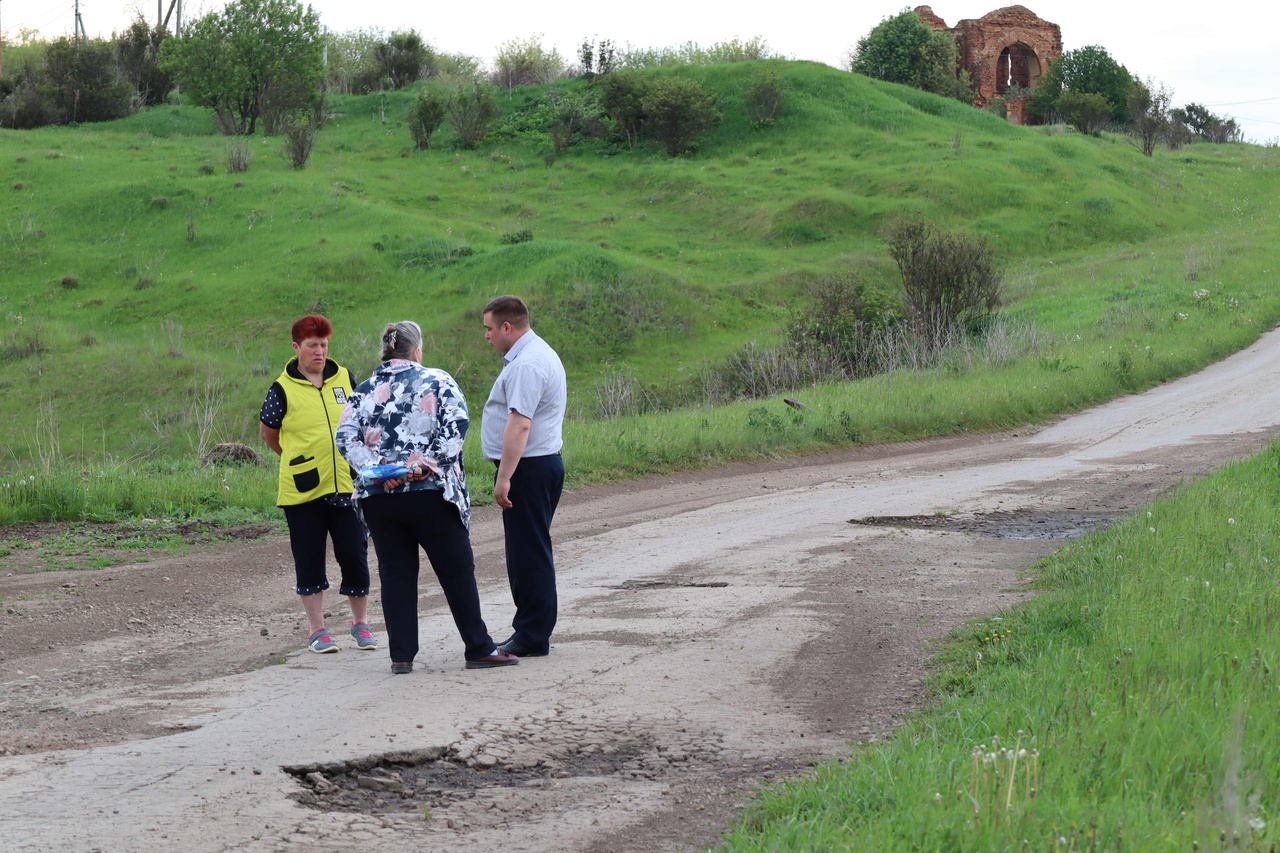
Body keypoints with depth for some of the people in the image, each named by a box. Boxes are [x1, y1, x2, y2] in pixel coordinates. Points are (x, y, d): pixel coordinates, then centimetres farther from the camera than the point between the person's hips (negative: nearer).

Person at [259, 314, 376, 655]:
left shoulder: (344, 378, 6)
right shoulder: (282, 390, -4)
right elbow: (268, 433, 8)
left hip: (345, 486, 2)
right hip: (303, 490, -2)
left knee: (355, 555, 3)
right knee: (309, 560, 4)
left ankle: (361, 623, 18)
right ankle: (317, 630, 14)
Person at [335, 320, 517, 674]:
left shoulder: (364, 390, 10)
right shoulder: (437, 381, 1)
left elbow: (345, 437, -1)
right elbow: (456, 424, -11)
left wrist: (376, 467, -8)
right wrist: (431, 462, -11)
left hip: (378, 497, 3)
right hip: (431, 495, -3)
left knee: (395, 574, 8)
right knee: (457, 571, 4)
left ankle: (401, 655, 7)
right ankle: (479, 648, 7)